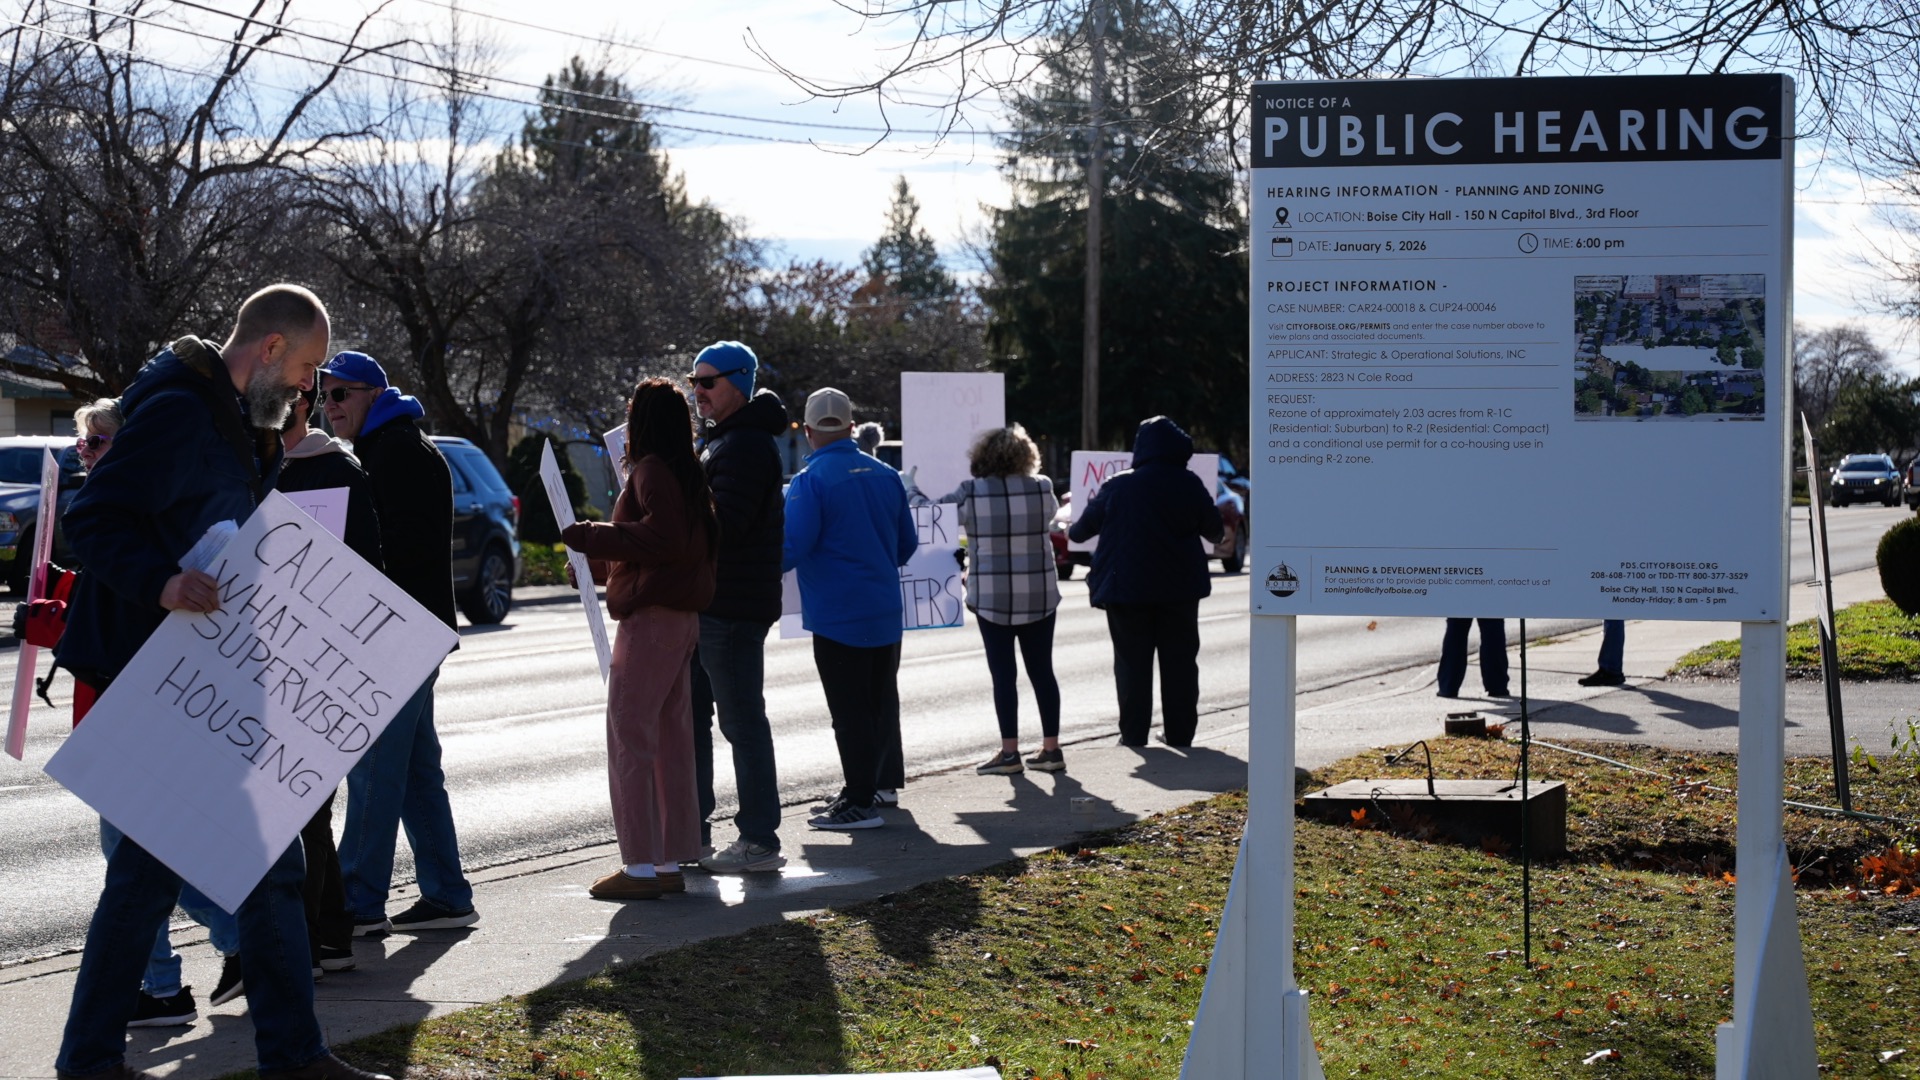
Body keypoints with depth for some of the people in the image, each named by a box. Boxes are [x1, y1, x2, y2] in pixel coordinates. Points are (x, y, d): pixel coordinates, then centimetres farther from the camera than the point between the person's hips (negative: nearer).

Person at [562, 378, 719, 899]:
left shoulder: (652, 469, -13)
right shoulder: (687, 473, 16)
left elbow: (662, 538, -25)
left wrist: (590, 536, -17)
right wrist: (597, 561, 31)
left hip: (651, 618, -10)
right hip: (681, 617, 10)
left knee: (629, 739, -7)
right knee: (670, 740, 12)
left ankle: (641, 866, -8)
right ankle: (670, 861, 16)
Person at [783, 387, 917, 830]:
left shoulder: (810, 482, -14)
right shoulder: (885, 475, 5)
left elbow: (791, 549, -19)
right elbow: (907, 545, 12)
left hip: (837, 616, -6)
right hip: (886, 612, 6)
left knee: (849, 709, -1)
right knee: (882, 698, 19)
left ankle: (860, 802, 0)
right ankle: (885, 779, 31)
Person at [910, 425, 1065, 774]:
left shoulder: (972, 492, -9)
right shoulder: (1041, 487, -2)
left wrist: (910, 490, 21)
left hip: (992, 597, -2)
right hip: (1040, 594, 3)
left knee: (1003, 673, 3)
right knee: (1041, 670, 10)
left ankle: (1009, 752, 3)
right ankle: (1051, 749, 13)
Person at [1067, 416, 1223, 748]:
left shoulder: (1117, 486, -5)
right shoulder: (1190, 485, -3)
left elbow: (1087, 524, 6)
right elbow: (1214, 530, 5)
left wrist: (1070, 532, 29)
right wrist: (1220, 534, 30)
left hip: (1128, 587, -1)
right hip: (1179, 587, 1)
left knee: (1132, 664, 5)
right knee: (1179, 662, 9)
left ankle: (1134, 735, 4)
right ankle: (1179, 733, 12)